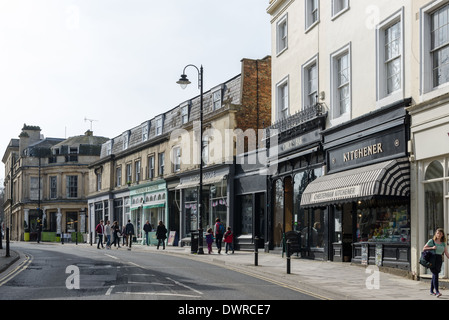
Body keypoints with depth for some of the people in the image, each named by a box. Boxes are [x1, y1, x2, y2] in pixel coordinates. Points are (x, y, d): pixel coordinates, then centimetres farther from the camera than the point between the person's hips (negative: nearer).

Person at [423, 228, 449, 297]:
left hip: (439, 260, 5)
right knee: (436, 275, -15)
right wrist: (432, 248, -14)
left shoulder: (443, 243, 11)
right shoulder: (431, 241, -2)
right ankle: (437, 292, -20)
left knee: (434, 275, 10)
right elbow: (424, 249, -1)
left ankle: (432, 290, 22)